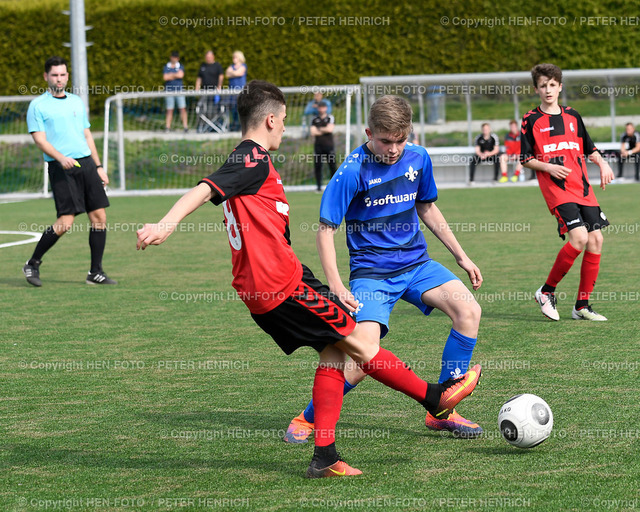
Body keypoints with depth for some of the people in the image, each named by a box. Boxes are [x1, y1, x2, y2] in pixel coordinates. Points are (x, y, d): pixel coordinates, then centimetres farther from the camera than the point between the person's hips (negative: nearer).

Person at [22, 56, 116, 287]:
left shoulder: (76, 101, 18)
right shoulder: (38, 105, 0)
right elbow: (40, 139, -7)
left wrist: (99, 167, 17)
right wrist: (61, 158, -23)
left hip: (86, 162, 6)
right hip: (61, 169, -6)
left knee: (99, 216, -1)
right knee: (65, 221, -13)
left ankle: (95, 272, 7)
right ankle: (32, 265, 4)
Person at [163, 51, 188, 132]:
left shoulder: (180, 66, 9)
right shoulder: (166, 67, 8)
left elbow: (181, 75, -9)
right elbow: (165, 77, -6)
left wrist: (171, 75, -3)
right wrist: (175, 75, -4)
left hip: (179, 90, 0)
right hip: (169, 90, 0)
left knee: (183, 109, -6)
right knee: (169, 110, 0)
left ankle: (185, 127, -5)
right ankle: (167, 127, 2)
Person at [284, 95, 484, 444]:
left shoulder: (418, 159, 0)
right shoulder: (353, 172, -16)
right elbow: (326, 230, -12)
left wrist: (461, 257, 17)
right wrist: (336, 287, -20)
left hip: (416, 263, 5)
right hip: (371, 271, -5)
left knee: (468, 310, -17)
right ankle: (308, 419, 3)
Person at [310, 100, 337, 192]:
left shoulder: (330, 118, 5)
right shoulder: (315, 120, 12)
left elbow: (330, 129, -11)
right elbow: (313, 132, 0)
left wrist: (319, 129, -2)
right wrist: (324, 131, -6)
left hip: (328, 146, -2)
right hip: (318, 145, 2)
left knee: (332, 166, -5)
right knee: (317, 167, -1)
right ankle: (319, 187, 5)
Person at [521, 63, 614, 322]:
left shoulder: (572, 116, 15)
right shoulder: (531, 120, 2)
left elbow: (589, 148, 23)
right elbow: (525, 159, 3)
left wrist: (603, 164, 5)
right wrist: (548, 167, -14)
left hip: (582, 187, 6)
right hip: (555, 187, -5)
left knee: (595, 239, -3)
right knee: (579, 237, -22)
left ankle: (582, 306, 7)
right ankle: (547, 291, -4)